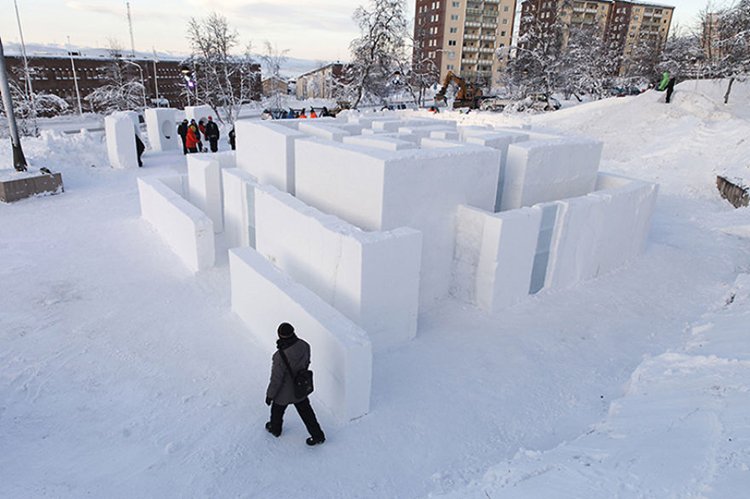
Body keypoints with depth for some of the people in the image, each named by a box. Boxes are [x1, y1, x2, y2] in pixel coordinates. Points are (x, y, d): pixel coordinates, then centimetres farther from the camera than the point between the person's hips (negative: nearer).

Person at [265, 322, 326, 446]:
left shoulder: (280, 357, -38)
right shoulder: (304, 345, -21)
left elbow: (276, 380, -25)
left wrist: (269, 395, -8)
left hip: (284, 392, -4)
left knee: (277, 410, 27)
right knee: (305, 410, 24)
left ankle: (275, 429, 54)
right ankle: (318, 435, 34)